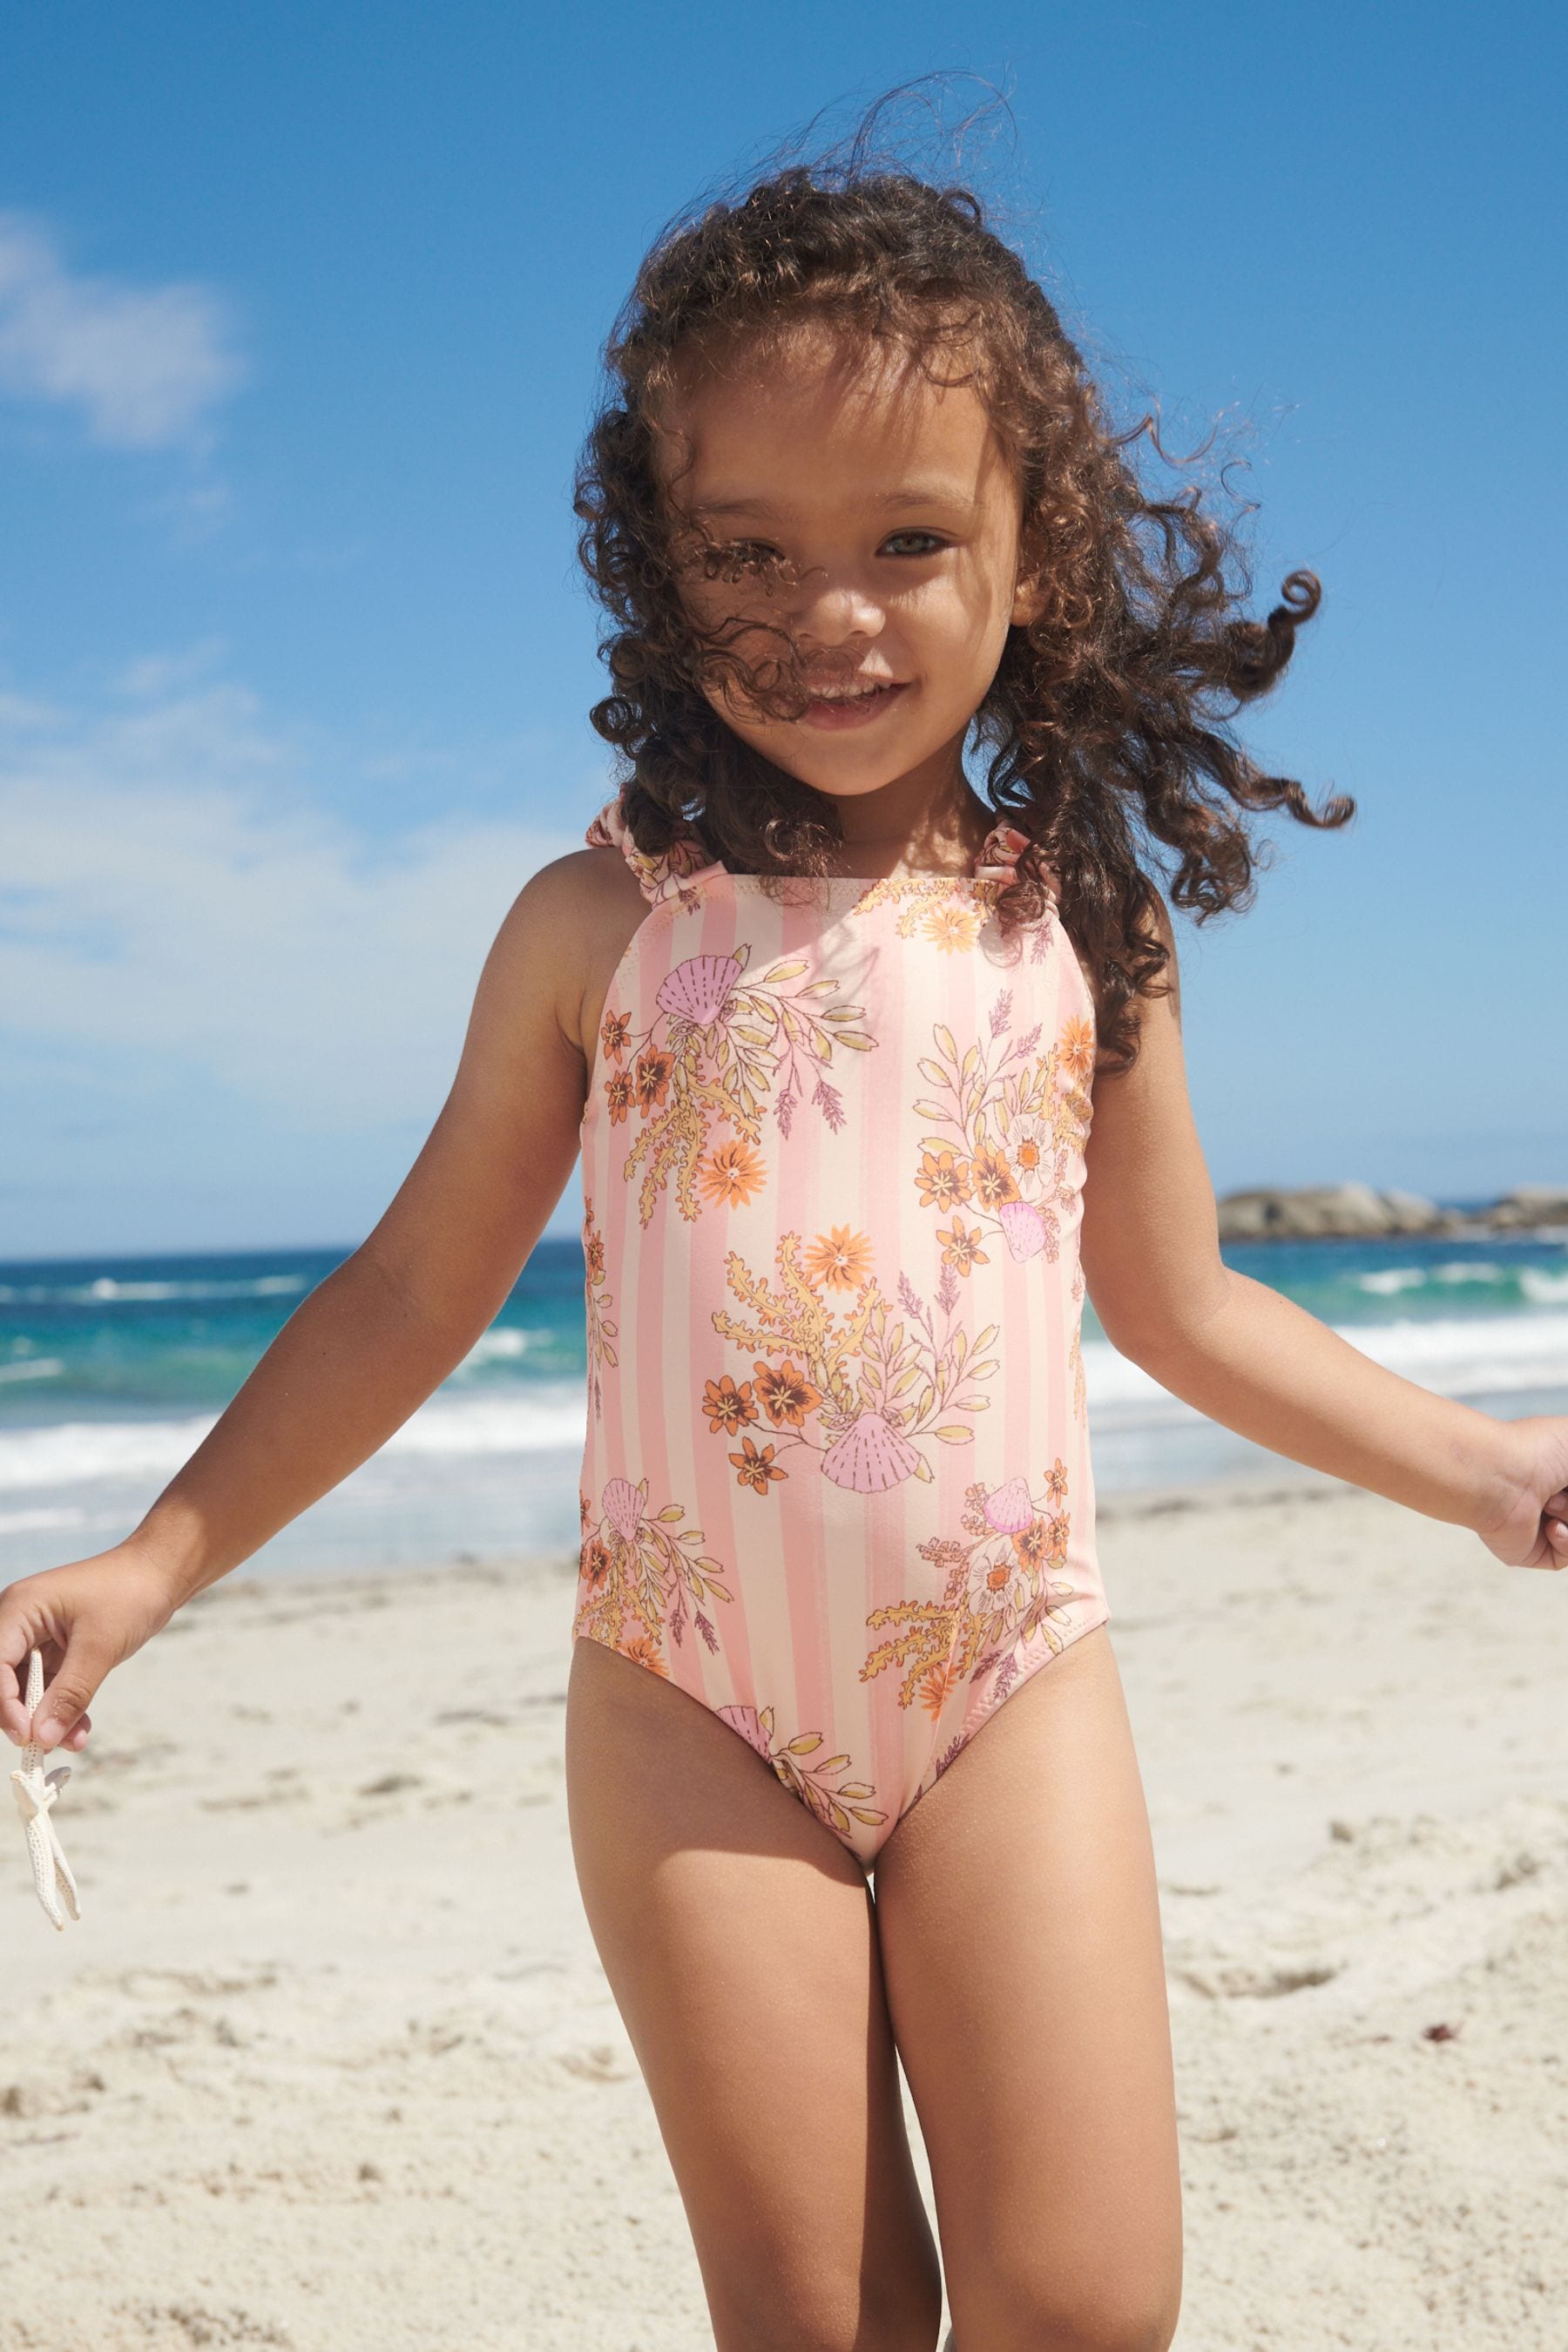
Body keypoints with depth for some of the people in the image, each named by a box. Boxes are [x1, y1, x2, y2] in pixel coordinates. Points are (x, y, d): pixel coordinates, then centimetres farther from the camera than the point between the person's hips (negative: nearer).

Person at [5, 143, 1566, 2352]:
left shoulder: (1083, 925, 3)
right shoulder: (599, 923, -1)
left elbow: (1182, 1304, 14)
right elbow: (414, 1292, 7)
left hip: (1013, 1676, 1)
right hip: (693, 1696, 0)